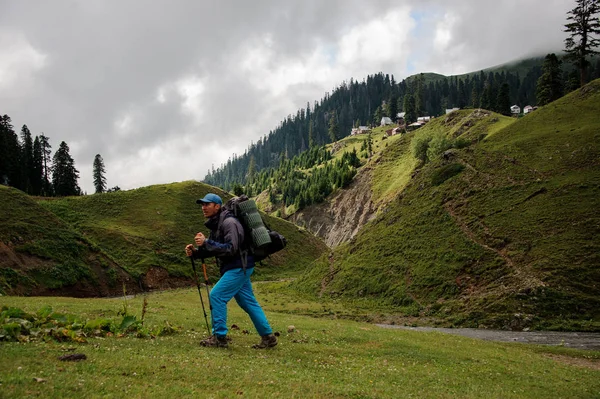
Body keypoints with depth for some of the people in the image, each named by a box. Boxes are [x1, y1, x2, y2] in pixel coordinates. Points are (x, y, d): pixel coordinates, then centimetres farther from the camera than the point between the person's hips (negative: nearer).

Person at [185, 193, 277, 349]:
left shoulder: (229, 222, -17)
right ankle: (268, 337, 18)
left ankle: (219, 337, -4)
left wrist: (206, 243, -28)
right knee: (248, 302, 12)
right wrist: (195, 252, -1)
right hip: (235, 268, 10)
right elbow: (213, 250, 16)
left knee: (217, 295, -11)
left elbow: (230, 248, -27)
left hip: (239, 267, -10)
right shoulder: (215, 224, 13)